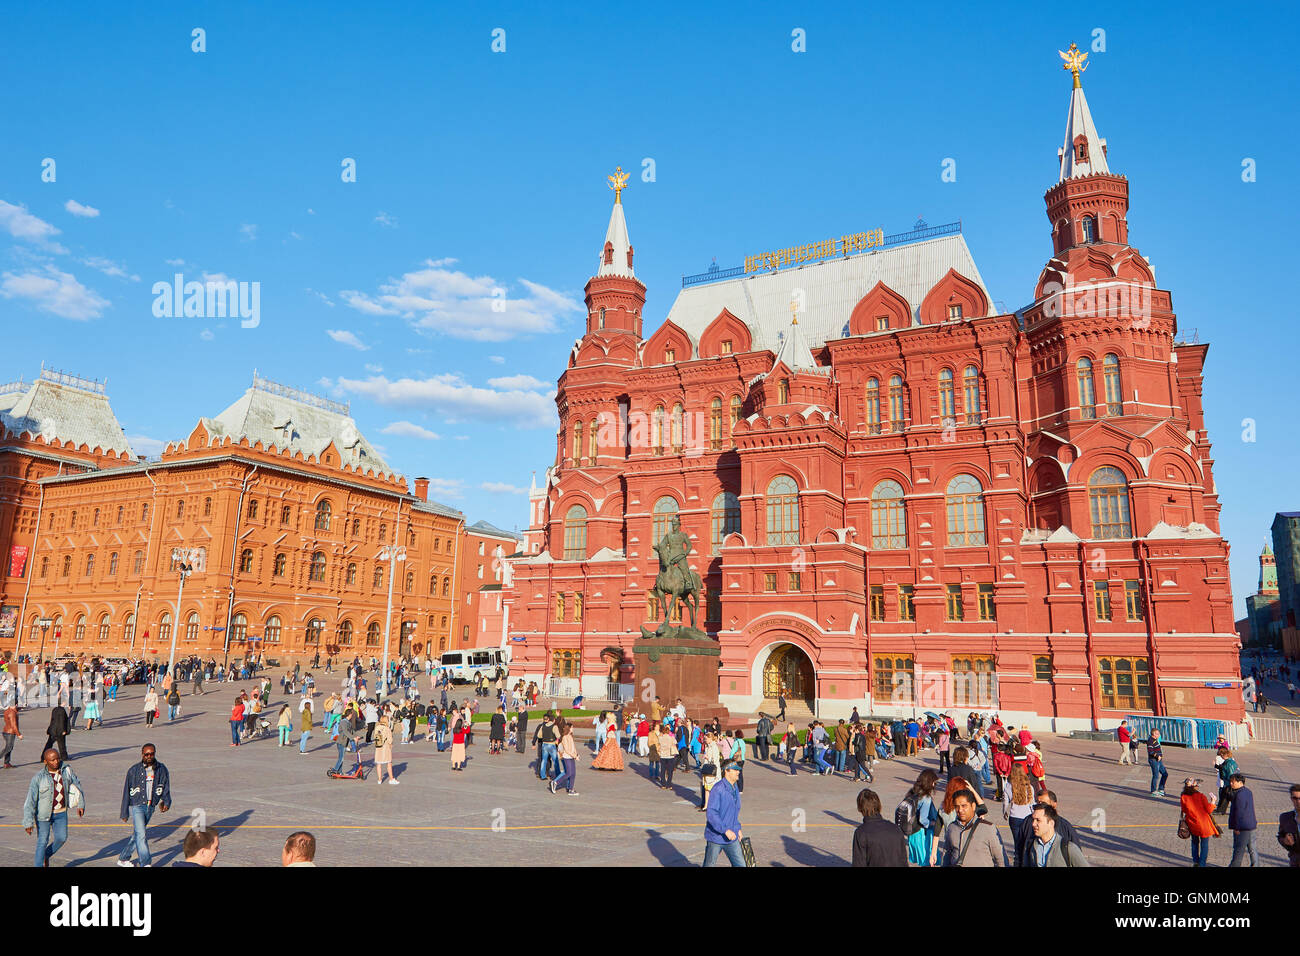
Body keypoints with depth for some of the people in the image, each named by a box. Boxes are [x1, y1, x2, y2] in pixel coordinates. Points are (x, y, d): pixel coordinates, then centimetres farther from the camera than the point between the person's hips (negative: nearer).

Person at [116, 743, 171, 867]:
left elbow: (166, 788, 10)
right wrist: (124, 813, 2)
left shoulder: (161, 769, 3)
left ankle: (123, 858, 35)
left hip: (150, 807, 4)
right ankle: (146, 863, -9)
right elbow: (126, 792, 1)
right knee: (141, 834, -12)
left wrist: (166, 802, -5)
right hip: (136, 806, -4)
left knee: (137, 835, 15)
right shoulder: (134, 770, -5)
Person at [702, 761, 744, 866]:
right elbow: (711, 813, -24)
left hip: (731, 838, 7)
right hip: (715, 837, -7)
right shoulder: (718, 788, -20)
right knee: (709, 864, 10)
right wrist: (725, 830, -27)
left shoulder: (735, 789, 7)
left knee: (740, 864, 4)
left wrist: (738, 828, 16)